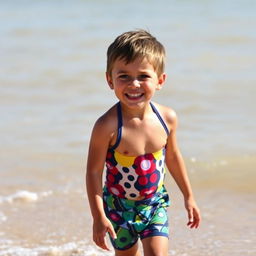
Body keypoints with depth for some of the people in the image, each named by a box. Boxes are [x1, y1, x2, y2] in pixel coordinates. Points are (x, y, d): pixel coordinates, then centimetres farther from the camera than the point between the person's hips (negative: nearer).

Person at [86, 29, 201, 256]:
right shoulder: (108, 126, -25)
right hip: (119, 206, -2)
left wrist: (189, 197, 15)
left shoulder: (167, 118, -11)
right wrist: (99, 217, -19)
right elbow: (94, 171, -18)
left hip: (155, 203, 2)